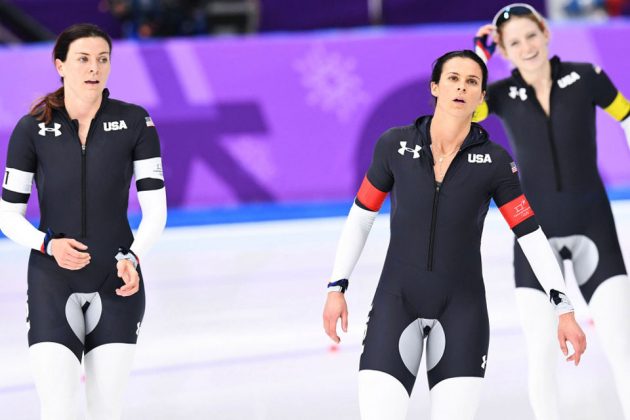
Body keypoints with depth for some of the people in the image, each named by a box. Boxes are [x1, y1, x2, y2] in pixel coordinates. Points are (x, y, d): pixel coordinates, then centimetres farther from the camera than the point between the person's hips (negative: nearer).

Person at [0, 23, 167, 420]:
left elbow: (155, 208, -2)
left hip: (116, 283, 1)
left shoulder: (135, 122, -3)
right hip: (53, 283, -1)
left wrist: (133, 258, -20)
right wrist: (49, 245, -18)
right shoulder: (33, 129, -4)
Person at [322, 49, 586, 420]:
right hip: (396, 299, 0)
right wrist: (337, 288, 6)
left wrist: (564, 310, -6)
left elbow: (532, 235, -2)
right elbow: (361, 217, 8)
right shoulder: (395, 145, -2)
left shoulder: (494, 161, -4)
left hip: (462, 306, 0)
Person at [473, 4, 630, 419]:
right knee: (542, 350, 2)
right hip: (536, 231, 1)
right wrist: (479, 54, -14)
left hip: (593, 226, -1)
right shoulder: (503, 94, -3)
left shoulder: (584, 77, -5)